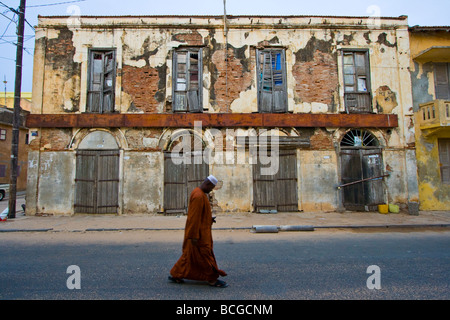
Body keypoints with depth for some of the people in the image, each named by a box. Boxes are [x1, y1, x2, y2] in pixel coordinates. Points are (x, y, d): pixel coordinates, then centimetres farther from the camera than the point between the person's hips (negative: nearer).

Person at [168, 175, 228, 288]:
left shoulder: (198, 192, 10)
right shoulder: (198, 196, -24)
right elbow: (194, 217, -25)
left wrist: (209, 218, 11)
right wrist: (194, 236, -23)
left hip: (201, 231, 11)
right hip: (199, 233, -11)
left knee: (189, 255, 18)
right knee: (205, 255, 2)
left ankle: (175, 275, 27)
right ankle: (213, 279, 16)